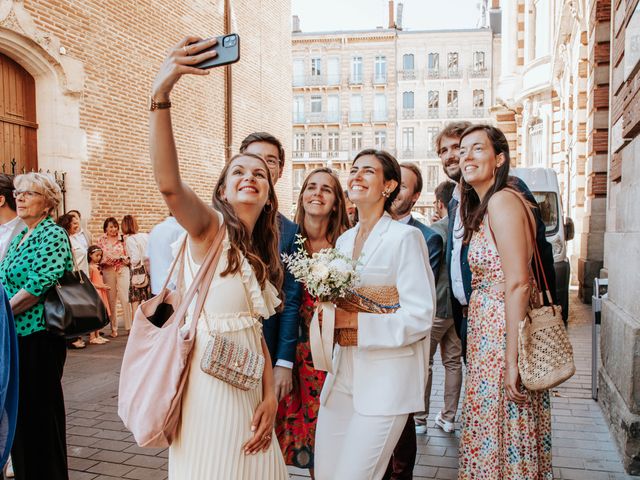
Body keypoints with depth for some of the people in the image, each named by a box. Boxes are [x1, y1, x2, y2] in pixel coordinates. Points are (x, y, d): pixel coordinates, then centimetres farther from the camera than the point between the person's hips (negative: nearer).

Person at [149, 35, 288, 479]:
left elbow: (255, 330, 9)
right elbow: (169, 185, -31)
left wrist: (270, 396, -1)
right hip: (213, 386, -7)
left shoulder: (262, 255, 10)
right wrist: (160, 94, -42)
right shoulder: (209, 227, -10)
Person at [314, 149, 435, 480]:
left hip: (386, 380, -6)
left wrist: (355, 321, -18)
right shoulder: (343, 240, 12)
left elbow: (420, 316, -14)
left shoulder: (405, 237, -9)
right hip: (342, 376, 7)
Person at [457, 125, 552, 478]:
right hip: (488, 328, 9)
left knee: (501, 432, 5)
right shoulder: (481, 207, 14)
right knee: (491, 429, 19)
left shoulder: (502, 201, -16)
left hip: (504, 332, -9)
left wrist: (511, 359, -22)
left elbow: (518, 284, -22)